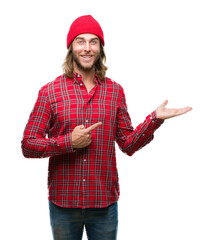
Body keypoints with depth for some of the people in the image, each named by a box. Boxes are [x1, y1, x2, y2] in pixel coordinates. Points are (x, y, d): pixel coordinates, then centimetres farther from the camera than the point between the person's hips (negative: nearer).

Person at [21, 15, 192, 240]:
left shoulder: (115, 91, 4)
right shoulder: (49, 91, -3)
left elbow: (128, 144, 5)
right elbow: (28, 145, -4)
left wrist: (154, 119, -9)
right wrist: (69, 142, -17)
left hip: (105, 202, 2)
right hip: (63, 202, -1)